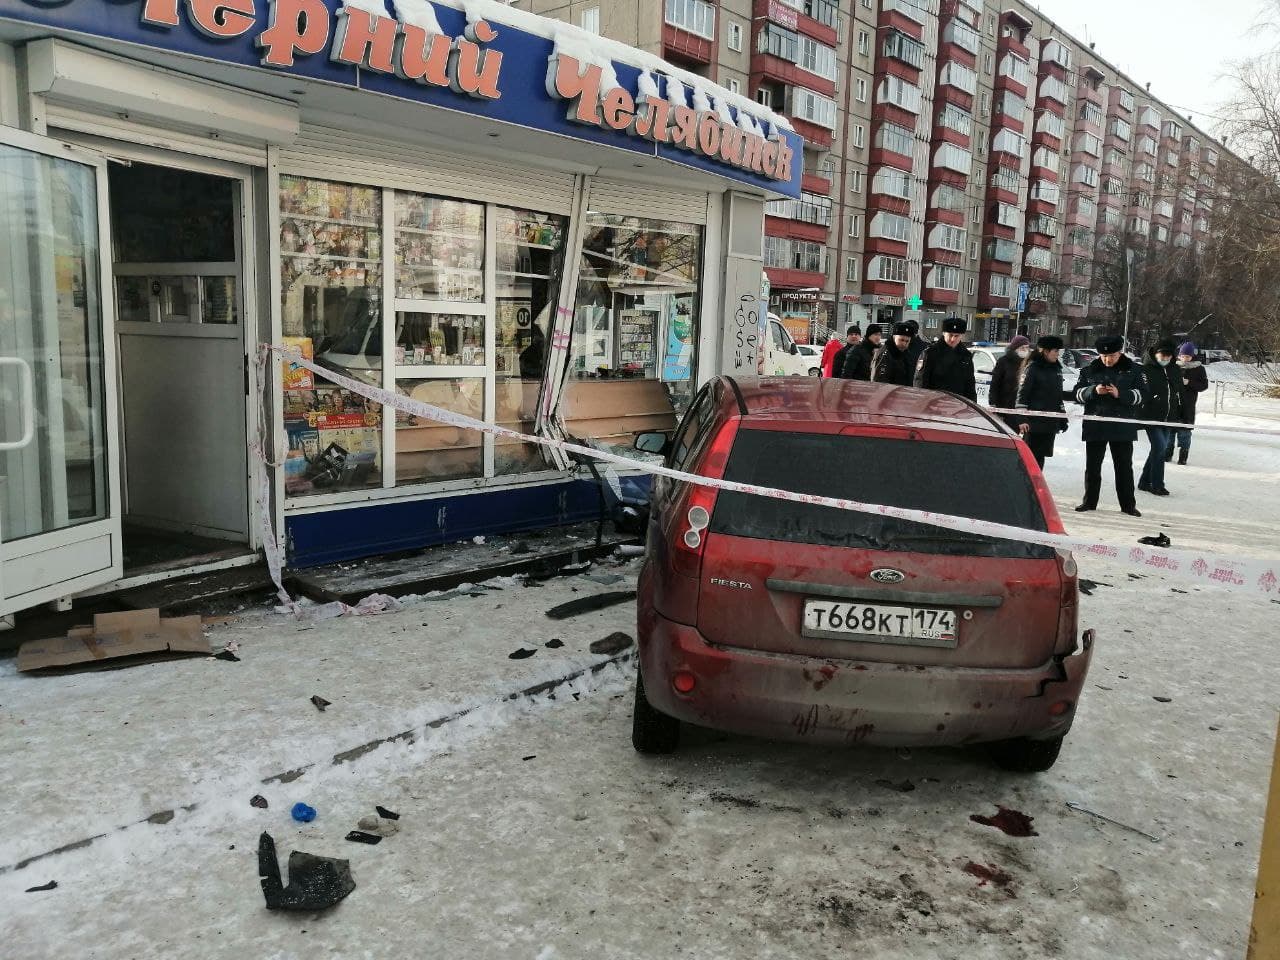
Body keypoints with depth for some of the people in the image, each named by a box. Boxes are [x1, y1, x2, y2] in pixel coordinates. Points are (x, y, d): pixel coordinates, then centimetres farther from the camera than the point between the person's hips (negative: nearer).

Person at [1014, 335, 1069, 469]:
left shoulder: (1056, 369, 15)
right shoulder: (1033, 368, -8)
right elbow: (1022, 395, -12)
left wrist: (1062, 419, 22)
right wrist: (1022, 419, -19)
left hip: (1051, 422, 7)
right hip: (1034, 422, -7)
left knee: (1041, 456, 11)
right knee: (1031, 456, -5)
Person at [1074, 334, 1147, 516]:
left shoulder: (1133, 370, 1)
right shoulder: (1089, 371, 5)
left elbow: (1141, 394, -4)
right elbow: (1078, 393, 3)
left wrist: (1120, 393, -20)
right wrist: (1093, 391, -17)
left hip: (1123, 427, -1)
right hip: (1095, 425, 1)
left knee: (1124, 466, 5)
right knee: (1092, 465, 7)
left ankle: (1128, 504, 13)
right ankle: (1089, 501, 17)